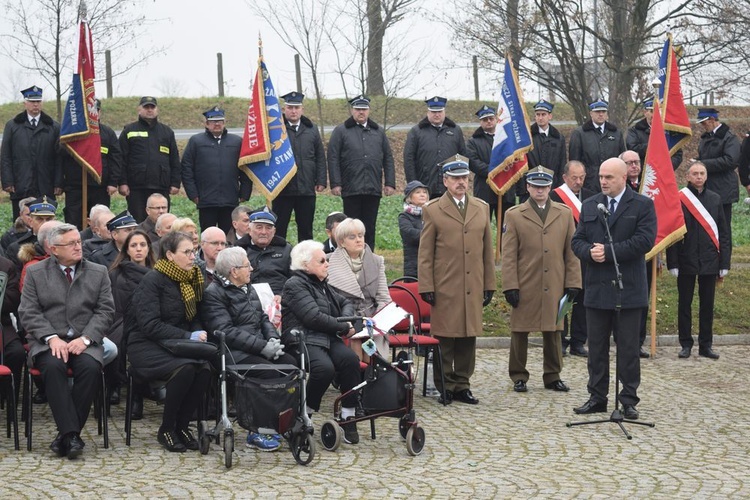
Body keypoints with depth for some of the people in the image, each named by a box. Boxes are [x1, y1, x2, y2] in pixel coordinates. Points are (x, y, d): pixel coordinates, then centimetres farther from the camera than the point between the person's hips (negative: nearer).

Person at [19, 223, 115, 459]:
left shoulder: (98, 272, 12)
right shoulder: (35, 273, 9)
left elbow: (105, 311, 5)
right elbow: (28, 312, 1)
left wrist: (85, 338, -11)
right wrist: (52, 338, -15)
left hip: (84, 341, 1)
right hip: (48, 342, -1)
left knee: (91, 367, -32)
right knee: (53, 367, -35)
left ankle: (66, 436, -24)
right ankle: (71, 434, -34)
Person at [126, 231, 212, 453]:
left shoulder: (190, 280, 12)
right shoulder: (153, 280, -10)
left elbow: (194, 319, 20)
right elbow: (149, 325, -18)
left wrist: (199, 335, -4)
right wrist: (188, 336, -22)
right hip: (146, 347, -6)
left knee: (204, 368, -26)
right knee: (185, 368, -34)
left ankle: (182, 425, -9)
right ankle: (166, 429, -16)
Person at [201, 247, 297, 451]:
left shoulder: (248, 289, 22)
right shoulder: (214, 294, -7)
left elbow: (263, 318, 22)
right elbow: (225, 331, -17)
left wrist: (273, 338, -1)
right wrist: (262, 346, -21)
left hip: (258, 348, 8)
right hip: (234, 353, -8)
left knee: (290, 363, -15)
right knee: (270, 371, -29)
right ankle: (258, 432, -20)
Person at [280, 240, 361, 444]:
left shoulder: (322, 285, 24)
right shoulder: (295, 285, -4)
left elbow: (345, 303, 31)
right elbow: (314, 317, -15)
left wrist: (347, 318, 6)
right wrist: (344, 328, -8)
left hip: (327, 339, 7)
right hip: (303, 341, -7)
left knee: (350, 359, -24)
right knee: (325, 368, -35)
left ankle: (348, 417, -20)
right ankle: (304, 414, -11)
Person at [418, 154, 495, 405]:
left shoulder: (482, 208, 13)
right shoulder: (433, 210, 2)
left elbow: (488, 250, 14)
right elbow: (425, 253, 0)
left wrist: (489, 285, 11)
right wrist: (426, 287, -5)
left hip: (473, 289, 4)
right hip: (445, 288, -3)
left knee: (468, 339, 7)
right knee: (444, 339, 0)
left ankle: (462, 385, 17)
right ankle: (445, 386, 10)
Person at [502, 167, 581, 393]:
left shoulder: (565, 213, 9)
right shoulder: (514, 215, 3)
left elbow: (571, 252, 8)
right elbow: (508, 255, -1)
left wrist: (572, 282, 2)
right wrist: (510, 286, -7)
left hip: (554, 287, 2)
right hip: (525, 287, -2)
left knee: (553, 332, 8)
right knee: (520, 332, 4)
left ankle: (553, 376, 19)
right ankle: (519, 377, 15)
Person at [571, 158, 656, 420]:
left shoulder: (642, 205, -3)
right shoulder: (590, 206, 11)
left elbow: (645, 240, -14)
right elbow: (577, 240, 9)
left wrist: (608, 251, -17)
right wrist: (590, 252, -14)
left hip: (629, 288, -4)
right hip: (597, 288, 4)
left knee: (628, 347, 2)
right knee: (597, 346, 9)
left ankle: (629, 400, 10)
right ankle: (597, 397, 17)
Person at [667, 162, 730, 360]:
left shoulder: (715, 199, 7)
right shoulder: (678, 199, -4)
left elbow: (723, 232, 9)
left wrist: (724, 263, 3)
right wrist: (673, 263, -9)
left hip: (709, 261, 3)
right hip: (687, 261, -3)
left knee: (707, 304, 8)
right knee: (684, 304, 5)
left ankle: (706, 345, 17)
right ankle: (686, 344, 14)